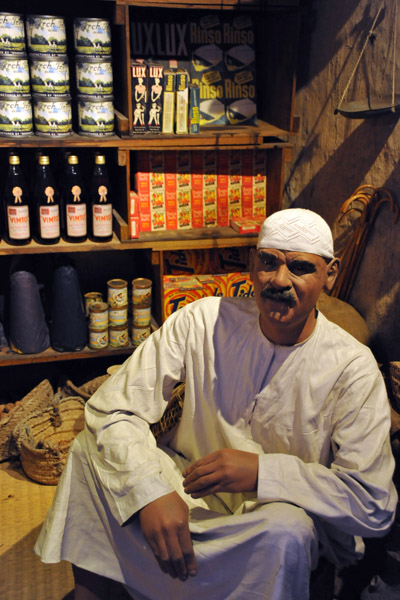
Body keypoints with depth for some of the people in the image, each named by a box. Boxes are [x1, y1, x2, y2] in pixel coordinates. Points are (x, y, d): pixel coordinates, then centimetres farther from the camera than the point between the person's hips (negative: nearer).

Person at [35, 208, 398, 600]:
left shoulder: (352, 368, -15)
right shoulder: (204, 322, -11)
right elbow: (111, 408, -13)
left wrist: (262, 471, -29)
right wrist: (151, 492, -31)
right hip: (189, 483, 2)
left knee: (286, 530, -36)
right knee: (92, 446, -17)